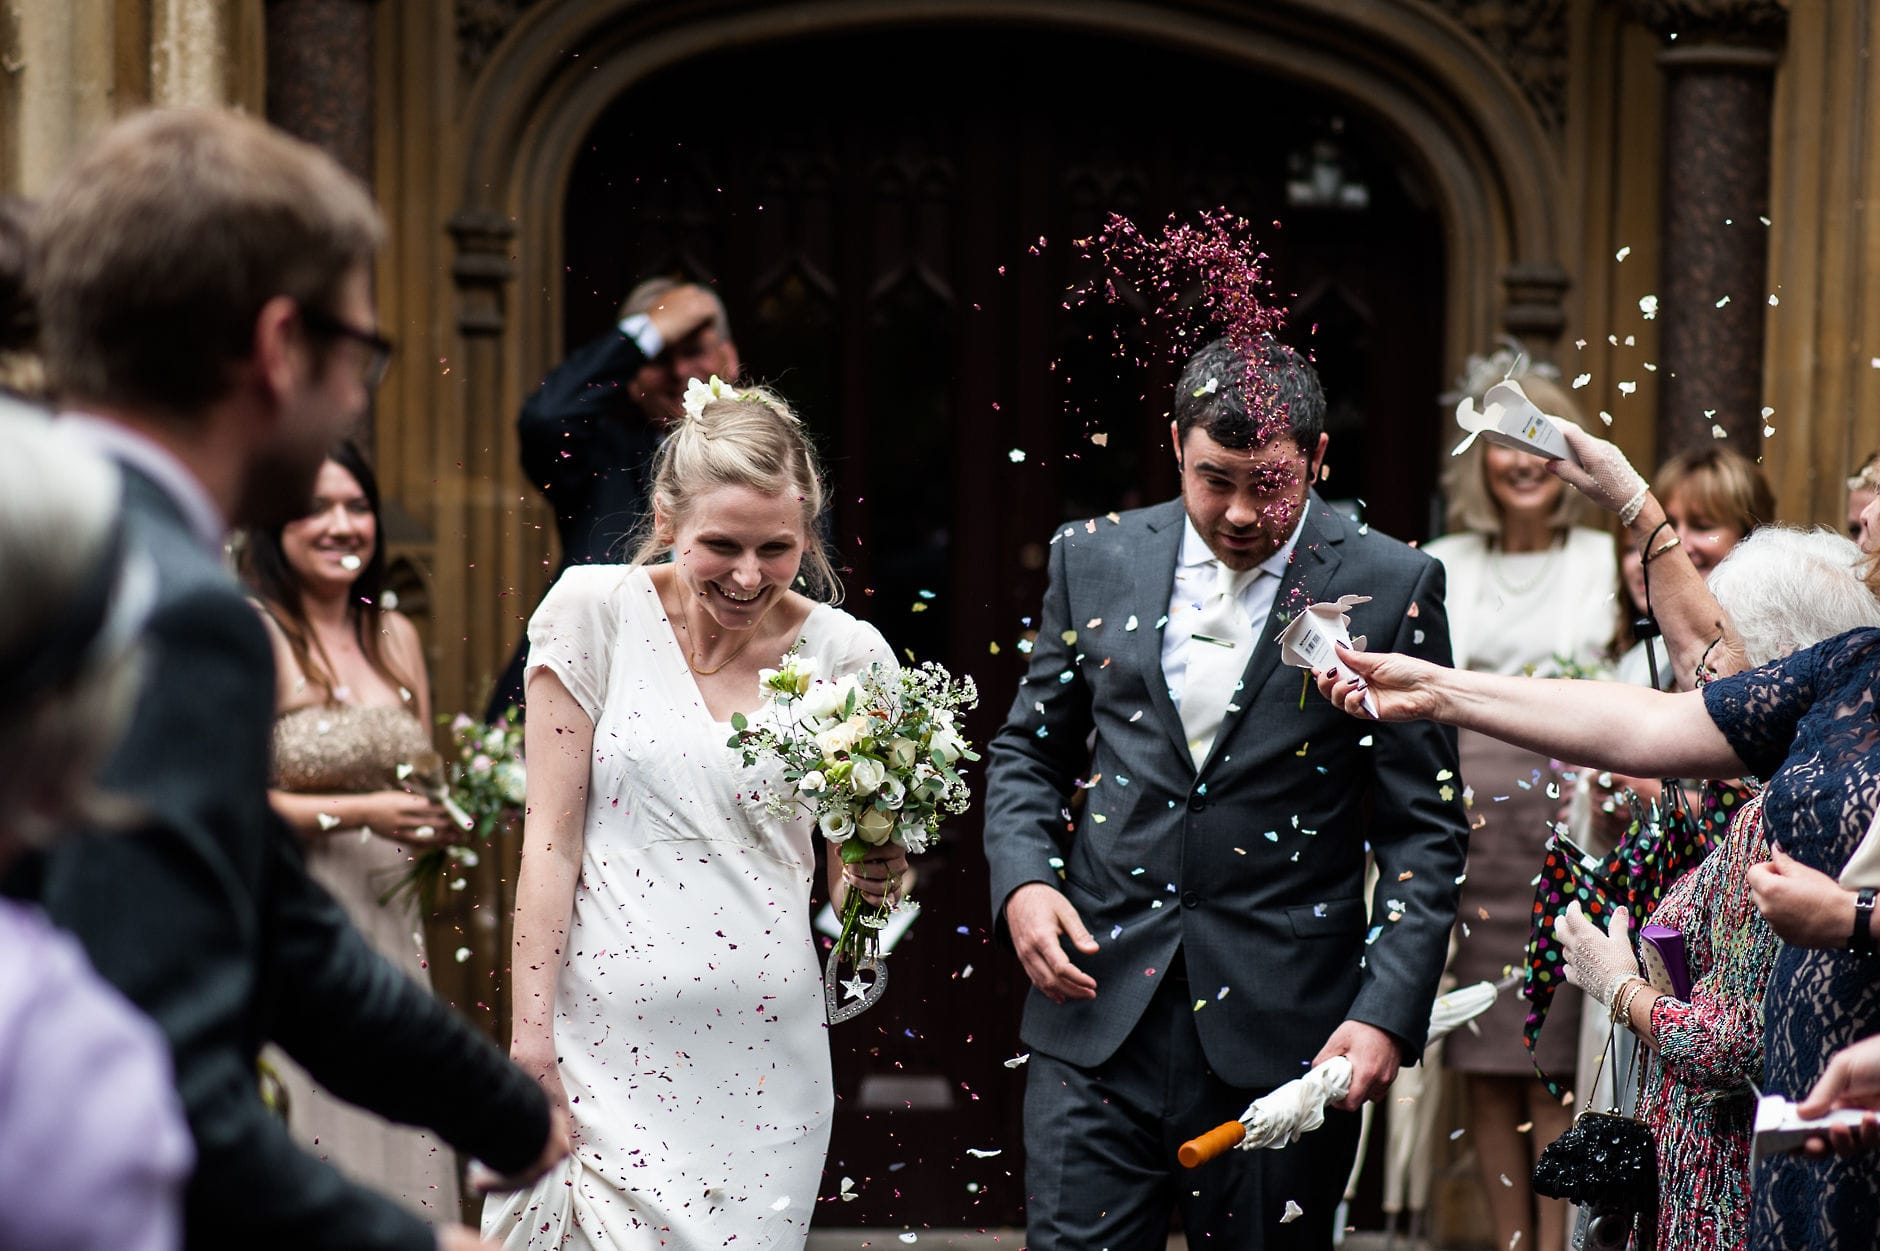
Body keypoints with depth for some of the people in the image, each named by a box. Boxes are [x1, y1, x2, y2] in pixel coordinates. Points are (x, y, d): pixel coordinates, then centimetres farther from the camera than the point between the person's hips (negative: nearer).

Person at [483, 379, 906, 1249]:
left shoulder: (846, 654, 2)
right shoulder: (596, 611, -3)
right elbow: (551, 839, -4)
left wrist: (872, 877, -11)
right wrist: (531, 1038, -8)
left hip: (760, 1048, 2)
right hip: (605, 1036, -2)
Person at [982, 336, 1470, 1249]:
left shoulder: (1390, 588, -2)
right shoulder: (1095, 560, 6)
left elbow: (1425, 830, -1)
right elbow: (1027, 753, 16)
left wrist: (1389, 1013, -12)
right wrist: (1022, 881, -3)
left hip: (1284, 1035, -2)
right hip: (1097, 1013, 2)